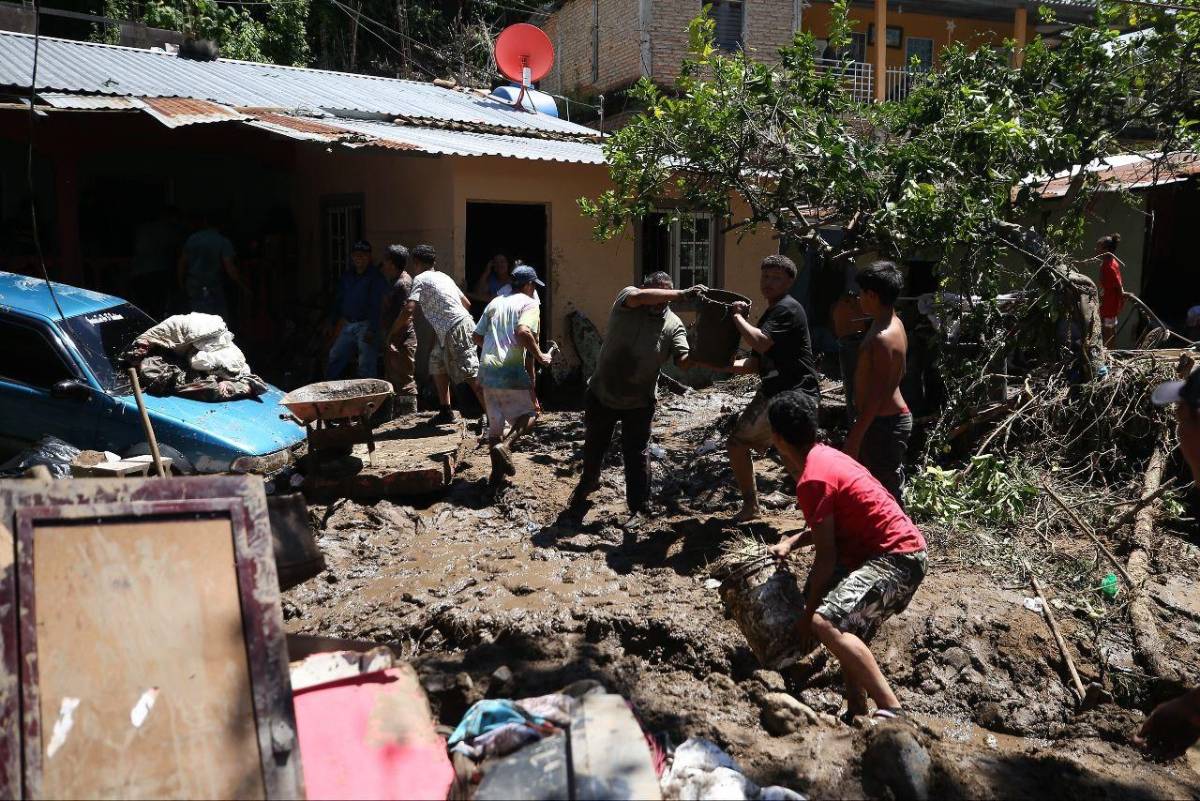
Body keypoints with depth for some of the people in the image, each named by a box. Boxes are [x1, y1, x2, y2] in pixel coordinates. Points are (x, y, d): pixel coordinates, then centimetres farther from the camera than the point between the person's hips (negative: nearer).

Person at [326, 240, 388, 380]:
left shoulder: (376, 277, -9)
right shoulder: (347, 276, 12)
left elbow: (376, 305, -16)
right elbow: (338, 301, 19)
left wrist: (372, 330, -22)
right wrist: (333, 323, 15)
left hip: (366, 325, -7)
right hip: (347, 324, 7)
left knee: (366, 367, -7)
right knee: (334, 359, 13)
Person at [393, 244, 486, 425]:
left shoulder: (421, 279, -3)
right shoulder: (443, 276, 20)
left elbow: (408, 310, -14)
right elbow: (467, 303, 21)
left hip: (455, 331, -9)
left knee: (471, 376, -10)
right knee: (437, 365, 20)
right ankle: (446, 412, 22)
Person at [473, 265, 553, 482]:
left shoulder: (495, 303, 18)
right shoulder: (530, 303, -2)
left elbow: (477, 337, 17)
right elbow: (523, 331, -21)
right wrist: (539, 356, -10)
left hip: (486, 368, 6)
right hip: (511, 370, -6)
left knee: (495, 420, 16)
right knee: (530, 412, 11)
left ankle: (497, 472, 21)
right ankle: (505, 446, -13)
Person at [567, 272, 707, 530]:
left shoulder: (673, 325, -11)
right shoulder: (627, 299, -14)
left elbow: (684, 361, -20)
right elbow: (642, 297, -37)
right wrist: (682, 294, -41)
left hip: (638, 403, -1)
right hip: (600, 394, 1)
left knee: (636, 455, 3)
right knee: (593, 447, 20)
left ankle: (638, 509, 19)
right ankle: (587, 483, 48)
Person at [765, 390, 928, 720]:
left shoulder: (813, 480, -19)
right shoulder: (824, 455, 10)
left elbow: (826, 556, -18)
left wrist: (808, 614, -9)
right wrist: (792, 541, 10)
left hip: (896, 559, -11)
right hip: (898, 549, 11)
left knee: (826, 622, -27)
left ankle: (892, 711, -26)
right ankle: (857, 711, 34)